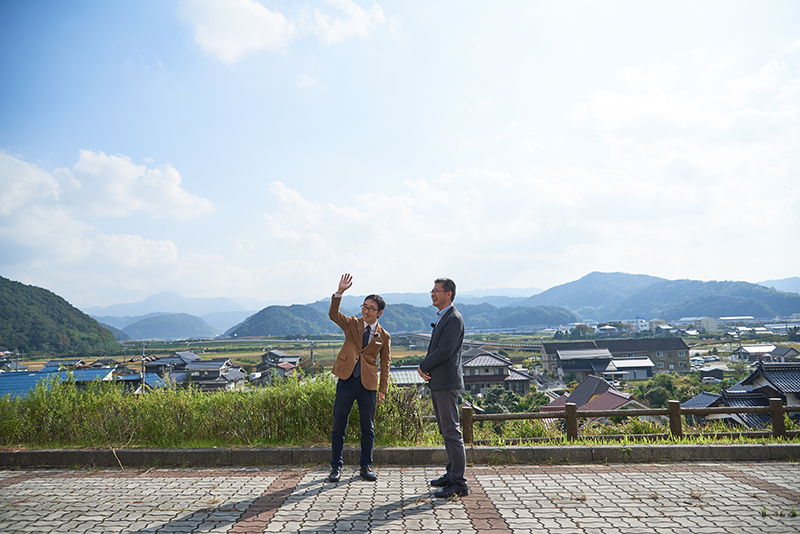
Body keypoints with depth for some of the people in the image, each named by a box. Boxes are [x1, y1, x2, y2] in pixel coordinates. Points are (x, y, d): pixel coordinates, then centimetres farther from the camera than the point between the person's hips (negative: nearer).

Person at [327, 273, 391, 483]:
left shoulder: (384, 336, 5)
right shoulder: (352, 324, 4)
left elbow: (385, 365, 8)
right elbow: (333, 315, -15)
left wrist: (382, 390, 2)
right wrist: (340, 292, -28)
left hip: (368, 384, 1)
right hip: (346, 381, 0)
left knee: (368, 428, 8)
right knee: (338, 426, 4)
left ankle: (366, 466, 25)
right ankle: (336, 467, 19)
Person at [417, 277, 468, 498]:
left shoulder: (454, 319, -13)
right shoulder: (441, 318, 18)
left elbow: (444, 351, -20)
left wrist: (423, 366, -7)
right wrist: (425, 367, 1)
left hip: (447, 383, -10)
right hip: (437, 383, 10)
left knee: (452, 432, -5)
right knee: (445, 431, 17)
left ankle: (458, 483, 2)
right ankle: (452, 474, 28)